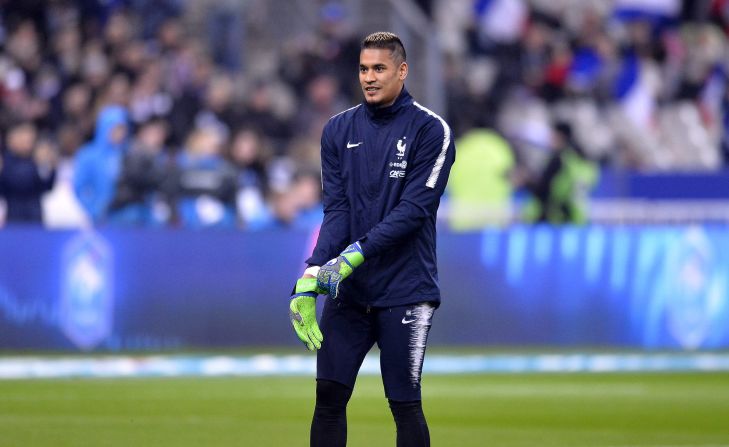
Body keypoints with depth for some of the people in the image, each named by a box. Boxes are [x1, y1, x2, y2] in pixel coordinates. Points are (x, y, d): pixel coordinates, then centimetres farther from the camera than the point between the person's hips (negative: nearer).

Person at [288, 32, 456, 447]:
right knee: (329, 394, 1)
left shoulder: (430, 129, -6)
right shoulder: (339, 129, 7)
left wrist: (359, 252, -23)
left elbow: (415, 209, -14)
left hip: (405, 289, -4)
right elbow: (336, 208, 1)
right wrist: (313, 273, -13)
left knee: (405, 404, -1)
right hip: (348, 289, 4)